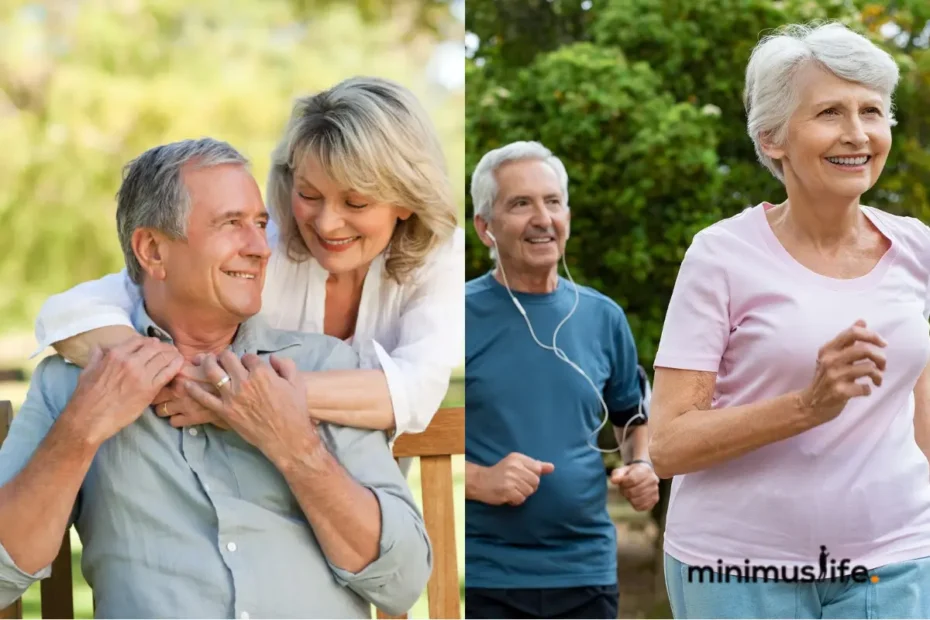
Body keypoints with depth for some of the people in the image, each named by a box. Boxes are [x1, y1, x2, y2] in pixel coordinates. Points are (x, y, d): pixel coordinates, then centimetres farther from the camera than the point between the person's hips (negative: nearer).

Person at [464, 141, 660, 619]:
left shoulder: (603, 317, 8)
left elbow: (633, 417, 21)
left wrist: (642, 466, 0)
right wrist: (478, 480, -20)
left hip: (587, 571, 4)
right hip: (482, 577, -4)